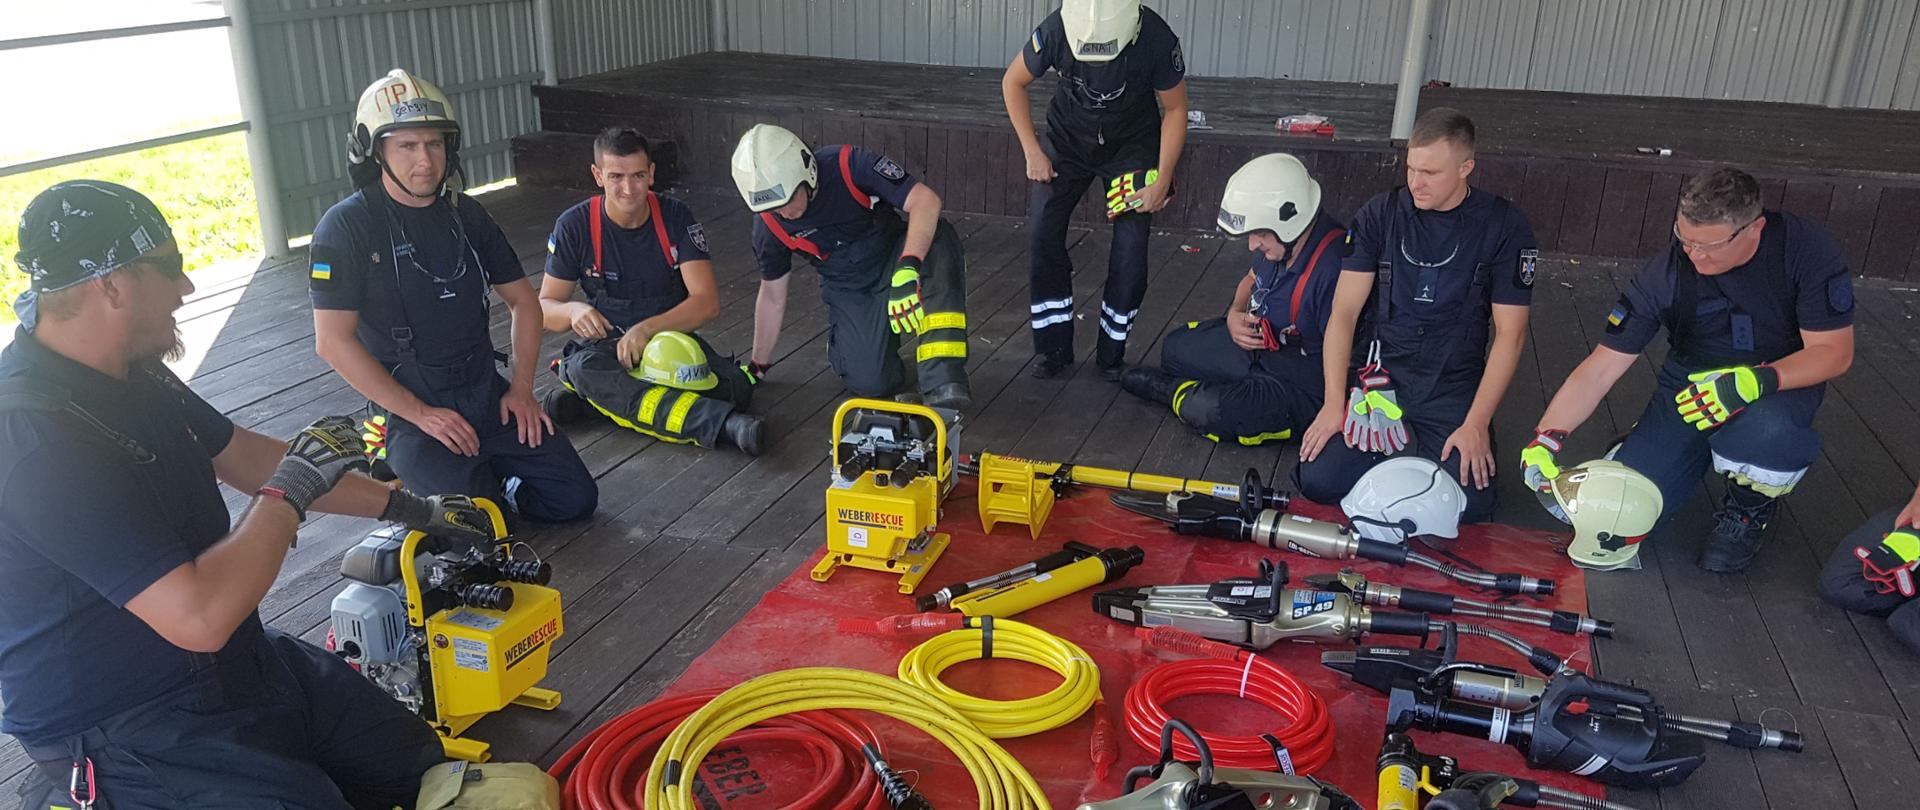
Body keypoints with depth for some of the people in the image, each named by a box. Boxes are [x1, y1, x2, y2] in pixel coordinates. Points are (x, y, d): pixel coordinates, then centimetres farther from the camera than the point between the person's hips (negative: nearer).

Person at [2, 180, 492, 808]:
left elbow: (246, 457, 16)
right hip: (131, 733, -9)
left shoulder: (130, 374, 2)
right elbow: (199, 617, -32)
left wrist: (408, 508, 18)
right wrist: (294, 490, -18)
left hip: (237, 664, 9)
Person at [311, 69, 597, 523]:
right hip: (409, 412, -5)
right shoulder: (346, 228, -11)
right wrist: (421, 414, -15)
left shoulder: (465, 215, 6)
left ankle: (484, 477, 20)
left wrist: (521, 388, 2)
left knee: (575, 498, -4)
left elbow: (522, 301, 14)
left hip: (489, 397, 5)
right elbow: (333, 342, -14)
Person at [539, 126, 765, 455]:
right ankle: (723, 423, -48)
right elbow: (545, 307, -1)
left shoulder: (675, 217, -7)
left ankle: (593, 396, -20)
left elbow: (708, 301, -13)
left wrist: (647, 329, -28)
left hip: (670, 337, 1)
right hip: (603, 346, -1)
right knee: (586, 369, -37)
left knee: (735, 386, -27)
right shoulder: (574, 226, -7)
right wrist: (573, 311, -26)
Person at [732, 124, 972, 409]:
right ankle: (841, 338, 17)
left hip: (894, 259, -1)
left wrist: (907, 270, -47)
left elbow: (926, 200, -34)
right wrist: (758, 365, 10)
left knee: (939, 236, -35)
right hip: (848, 291, 1)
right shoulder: (769, 225, -14)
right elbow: (772, 297, 1)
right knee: (871, 383, -22)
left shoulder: (849, 165, -25)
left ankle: (943, 375, -36)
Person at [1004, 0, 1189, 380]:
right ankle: (1054, 347, 2)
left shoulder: (1156, 39, -30)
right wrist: (1032, 152, -11)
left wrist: (1162, 181, -17)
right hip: (1069, 138, 1)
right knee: (1043, 232, -10)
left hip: (1133, 145, -1)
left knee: (1131, 247, -10)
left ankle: (1111, 354, 7)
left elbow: (1175, 109, -14)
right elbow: (1013, 82, -9)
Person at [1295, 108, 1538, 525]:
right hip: (1382, 374, 1)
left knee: (1466, 507, -21)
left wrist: (1476, 424, -13)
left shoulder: (1505, 227, -4)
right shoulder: (1381, 213, 0)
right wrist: (1335, 401, -12)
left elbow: (1509, 334, -4)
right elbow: (1344, 311, -3)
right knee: (1318, 480, -19)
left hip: (1454, 388, -1)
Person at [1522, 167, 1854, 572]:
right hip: (1690, 385, 2)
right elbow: (1599, 369, -16)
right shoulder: (1666, 272, -18)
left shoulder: (1808, 252, -22)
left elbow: (1833, 351, -18)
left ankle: (1750, 507, -2)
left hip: (1785, 381, -1)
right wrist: (1546, 439, -26)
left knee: (1766, 432, -40)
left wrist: (1753, 382, -36)